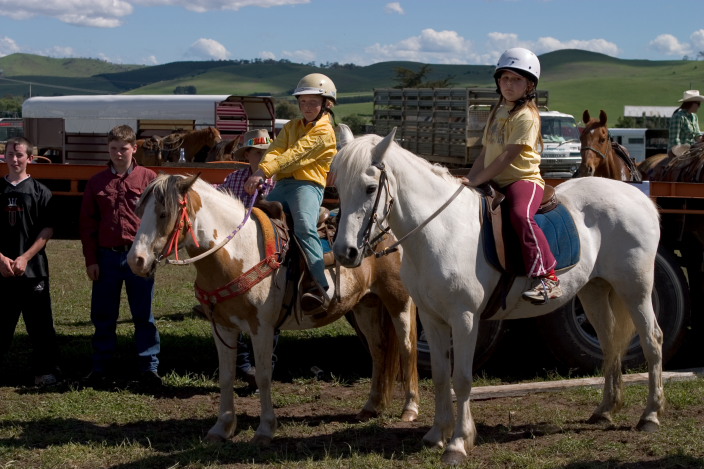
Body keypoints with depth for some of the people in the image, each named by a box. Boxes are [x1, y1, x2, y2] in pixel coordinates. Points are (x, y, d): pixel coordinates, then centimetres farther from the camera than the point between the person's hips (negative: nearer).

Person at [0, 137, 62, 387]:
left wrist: (24, 258, -12)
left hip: (33, 269, -2)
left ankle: (45, 370, 9)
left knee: (40, 322, 1)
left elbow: (47, 230, -4)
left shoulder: (40, 192, 0)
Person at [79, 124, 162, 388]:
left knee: (143, 314, 4)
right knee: (103, 315, 8)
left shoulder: (148, 178, 1)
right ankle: (102, 366, 18)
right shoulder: (97, 183, 6)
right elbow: (87, 223, 7)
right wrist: (91, 260, 1)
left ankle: (149, 367, 9)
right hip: (107, 256, 2)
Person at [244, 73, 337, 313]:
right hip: (283, 185, 8)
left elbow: (294, 155, -13)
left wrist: (264, 172, -21)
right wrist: (260, 171, -16)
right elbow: (275, 151, 5)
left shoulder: (324, 131, -2)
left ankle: (319, 288, -38)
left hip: (308, 185, -8)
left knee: (304, 227, -31)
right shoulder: (291, 127, 21)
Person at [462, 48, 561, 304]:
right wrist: (467, 180, 6)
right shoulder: (497, 113, 18)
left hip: (523, 180, -9)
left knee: (520, 214, -36)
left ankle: (547, 277, -37)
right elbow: (485, 152, 19)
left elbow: (508, 157, -17)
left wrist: (476, 180, -19)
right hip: (495, 184, 9)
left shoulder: (526, 116, -10)